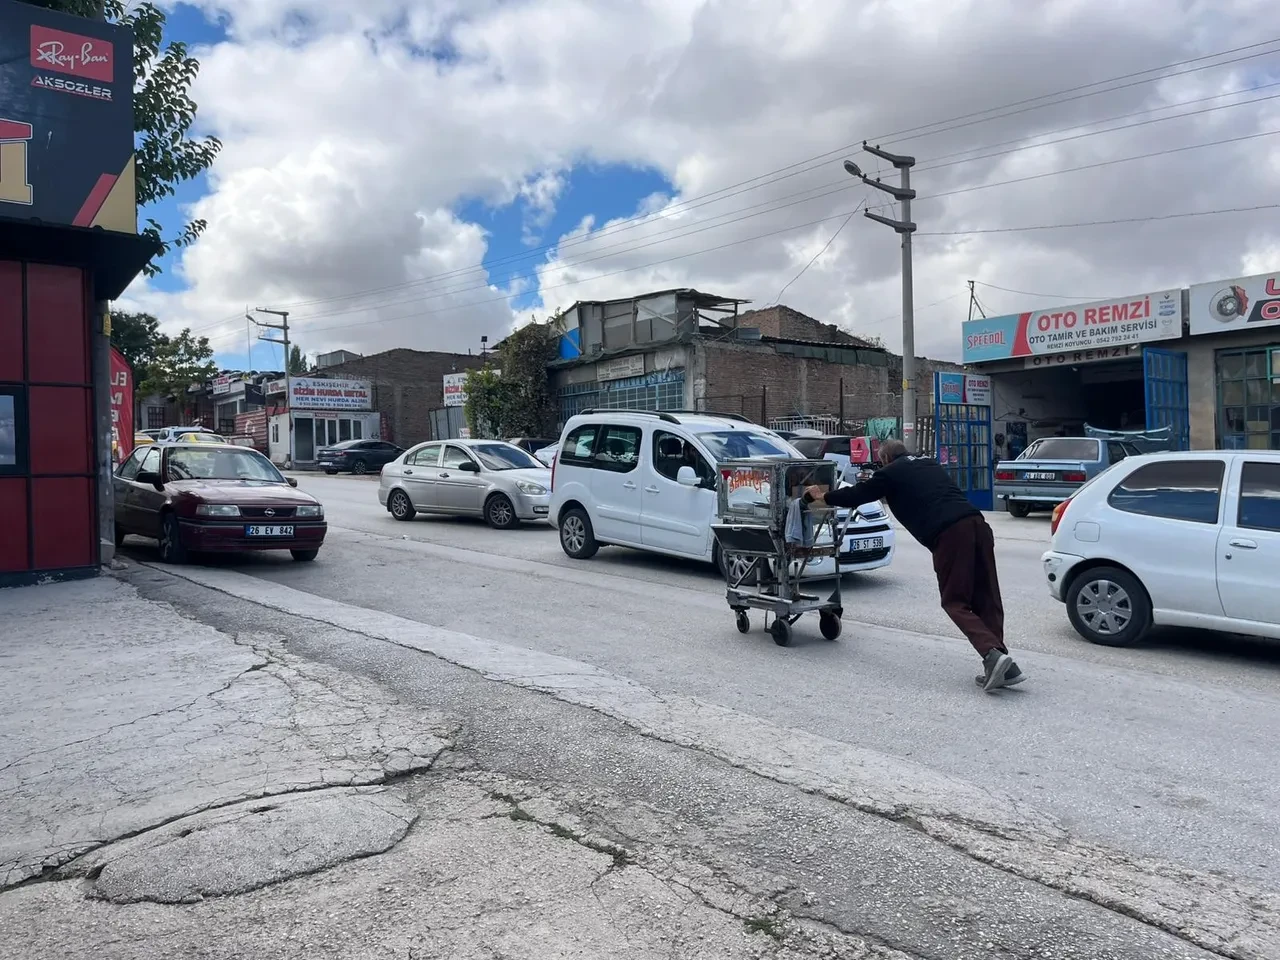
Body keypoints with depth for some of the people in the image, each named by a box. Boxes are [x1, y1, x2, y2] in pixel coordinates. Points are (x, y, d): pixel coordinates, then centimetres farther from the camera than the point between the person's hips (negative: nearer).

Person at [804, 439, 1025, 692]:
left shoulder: (891, 473, 12)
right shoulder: (929, 463, 30)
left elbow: (855, 496, 18)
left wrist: (821, 496, 36)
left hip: (949, 533, -6)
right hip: (976, 523, 6)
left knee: (955, 602, 2)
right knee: (986, 600, 8)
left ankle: (993, 655, -15)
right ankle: (1002, 666, 3)